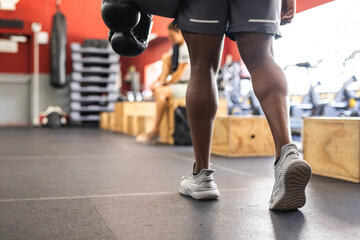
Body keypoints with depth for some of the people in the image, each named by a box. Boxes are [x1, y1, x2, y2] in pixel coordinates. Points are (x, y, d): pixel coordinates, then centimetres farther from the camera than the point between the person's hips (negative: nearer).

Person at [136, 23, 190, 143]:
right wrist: (159, 81, 5)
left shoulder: (187, 48, -17)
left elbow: (180, 73, -19)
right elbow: (169, 69, 17)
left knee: (160, 92, -28)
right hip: (179, 82, 10)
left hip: (189, 86, -9)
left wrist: (164, 84, -13)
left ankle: (155, 131, -21)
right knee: (166, 56, 4)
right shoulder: (176, 46, 12)